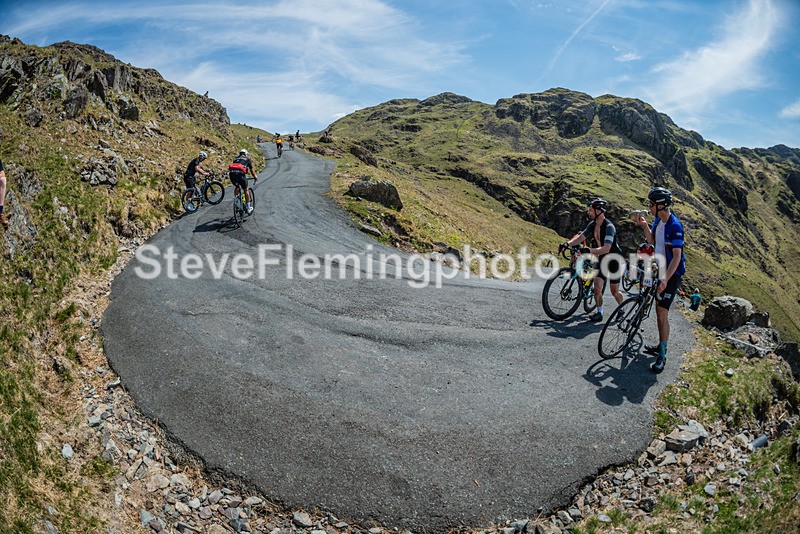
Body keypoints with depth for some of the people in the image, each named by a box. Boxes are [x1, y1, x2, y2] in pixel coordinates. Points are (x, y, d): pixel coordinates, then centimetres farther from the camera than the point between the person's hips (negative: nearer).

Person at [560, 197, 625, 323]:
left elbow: (606, 249, -38)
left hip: (614, 261, -6)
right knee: (597, 287, -5)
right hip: (602, 260, 6)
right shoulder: (592, 225, -4)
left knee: (614, 291, 6)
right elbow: (580, 237, 0)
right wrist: (567, 244, -16)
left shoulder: (609, 227, -28)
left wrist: (589, 250, -51)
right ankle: (599, 313, 9)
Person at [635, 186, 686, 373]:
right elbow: (652, 241, 16)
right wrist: (644, 226, 1)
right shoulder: (658, 220, 3)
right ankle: (661, 346, 30)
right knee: (659, 310, 16)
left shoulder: (674, 226, -23)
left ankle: (662, 356, -3)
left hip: (672, 273, -9)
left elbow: (677, 256, -26)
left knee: (662, 313, -10)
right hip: (660, 270, 9)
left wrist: (666, 278, -34)